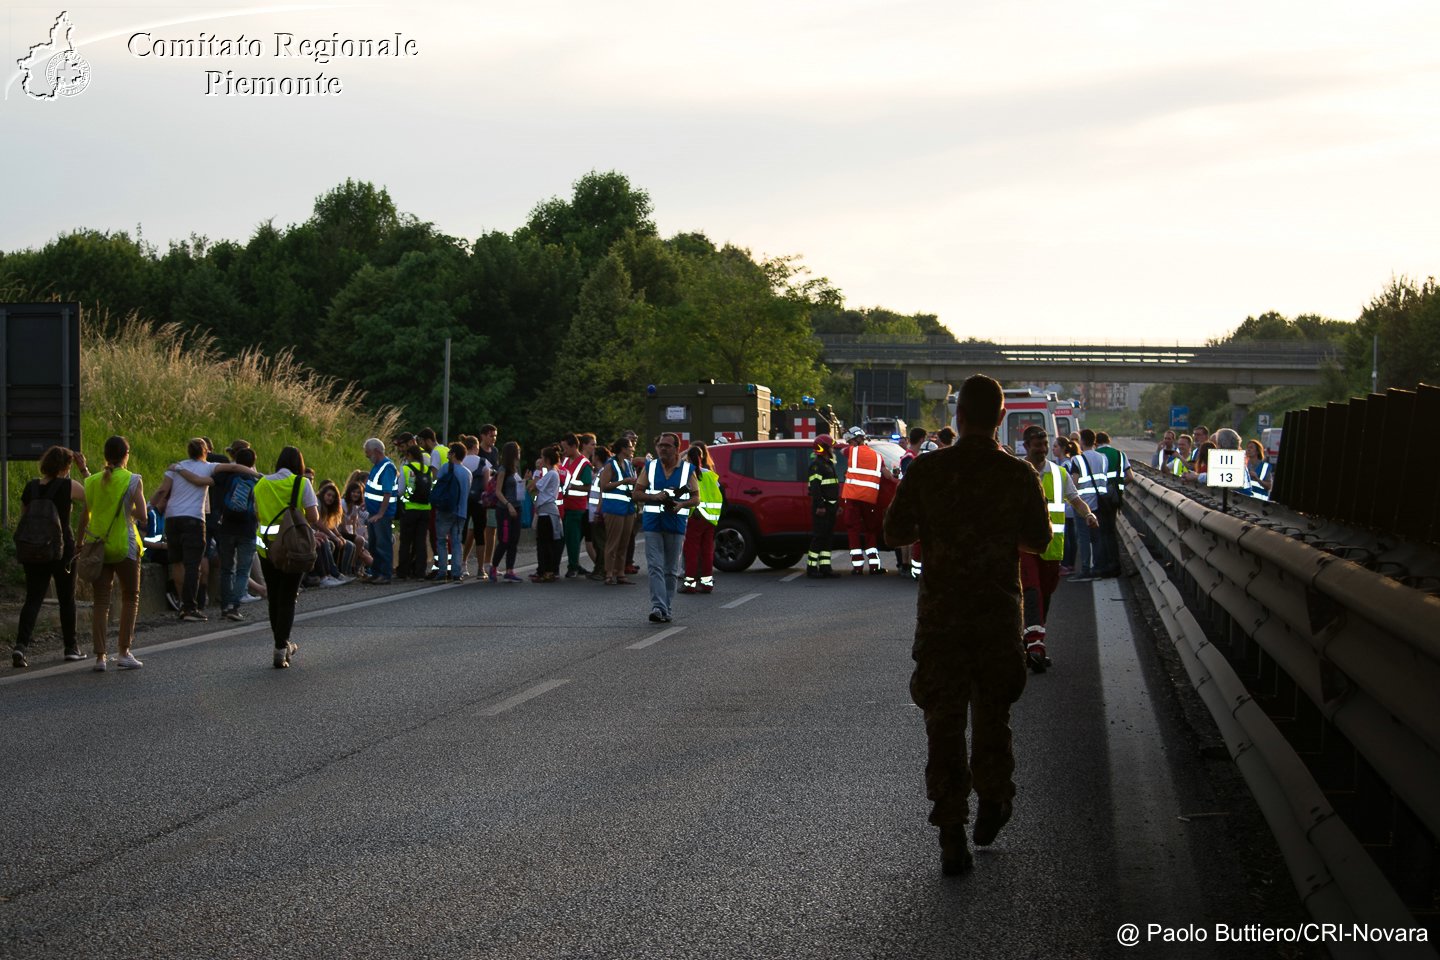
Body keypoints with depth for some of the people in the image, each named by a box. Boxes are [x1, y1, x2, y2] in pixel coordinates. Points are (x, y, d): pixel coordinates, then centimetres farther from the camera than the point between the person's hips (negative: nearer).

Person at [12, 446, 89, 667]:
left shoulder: (31, 487, 3)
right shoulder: (69, 486, -10)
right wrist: (84, 470, 4)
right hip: (62, 549, -3)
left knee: (33, 599, 2)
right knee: (67, 599, 12)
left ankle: (20, 646, -17)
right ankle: (71, 647, 21)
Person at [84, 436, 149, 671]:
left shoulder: (92, 481, 5)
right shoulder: (133, 480, -7)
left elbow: (85, 517, 6)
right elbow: (142, 516, -12)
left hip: (97, 545, 3)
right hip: (124, 545, -3)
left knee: (100, 601, 5)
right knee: (130, 598, 11)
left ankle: (100, 656, 1)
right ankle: (123, 651, 6)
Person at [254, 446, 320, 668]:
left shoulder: (261, 484, 3)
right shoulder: (302, 484, -7)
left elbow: (257, 514, 5)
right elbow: (314, 518, -11)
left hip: (267, 547, 3)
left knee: (274, 598, 16)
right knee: (287, 599, 2)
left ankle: (283, 645, 27)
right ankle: (281, 651, -7)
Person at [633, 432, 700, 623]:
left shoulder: (687, 469, 6)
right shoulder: (650, 467, 8)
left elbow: (696, 498, 5)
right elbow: (637, 494, 7)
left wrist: (682, 505, -16)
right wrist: (655, 497, -12)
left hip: (676, 525, 0)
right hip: (653, 523, 0)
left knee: (671, 570, 7)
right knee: (655, 567, -10)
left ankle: (667, 610, 14)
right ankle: (658, 607, -17)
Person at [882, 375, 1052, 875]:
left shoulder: (927, 470, -9)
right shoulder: (1019, 475, -6)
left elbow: (895, 531, -2)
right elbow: (1038, 540, 5)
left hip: (940, 612, -1)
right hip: (999, 612, 1)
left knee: (944, 719, 3)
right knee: (992, 711, 20)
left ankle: (951, 834, -2)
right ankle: (992, 804, 31)